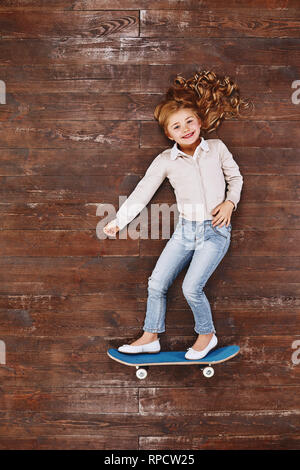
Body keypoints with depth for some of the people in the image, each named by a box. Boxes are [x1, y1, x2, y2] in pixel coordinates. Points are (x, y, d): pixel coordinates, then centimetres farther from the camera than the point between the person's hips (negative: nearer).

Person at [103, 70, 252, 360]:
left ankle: (207, 334, 14)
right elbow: (142, 193, 0)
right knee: (156, 283, 4)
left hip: (216, 230, -3)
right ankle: (150, 337, 24)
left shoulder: (217, 148, -2)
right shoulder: (165, 161, -2)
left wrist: (230, 202, -5)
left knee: (191, 287, -13)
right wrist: (118, 221, -3)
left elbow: (235, 177, 12)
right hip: (185, 230, 3)